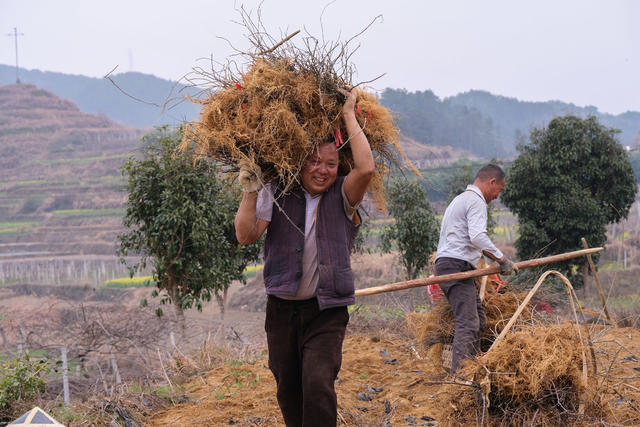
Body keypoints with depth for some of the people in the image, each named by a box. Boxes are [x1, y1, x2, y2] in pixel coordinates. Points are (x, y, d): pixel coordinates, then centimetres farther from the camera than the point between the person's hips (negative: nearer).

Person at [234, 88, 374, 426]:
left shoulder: (343, 196, -1)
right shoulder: (277, 195, 2)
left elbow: (366, 168, -20)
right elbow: (246, 235, -6)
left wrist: (348, 115, -14)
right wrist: (251, 193, -19)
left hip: (327, 311, -2)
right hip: (282, 309, 2)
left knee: (318, 385, -18)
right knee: (288, 391, 13)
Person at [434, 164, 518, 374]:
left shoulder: (460, 199, 27)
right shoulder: (476, 200, -7)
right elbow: (478, 237, -21)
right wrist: (502, 259, -18)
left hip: (446, 263, 11)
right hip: (457, 265, -11)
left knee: (478, 318, 14)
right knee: (467, 323, -16)